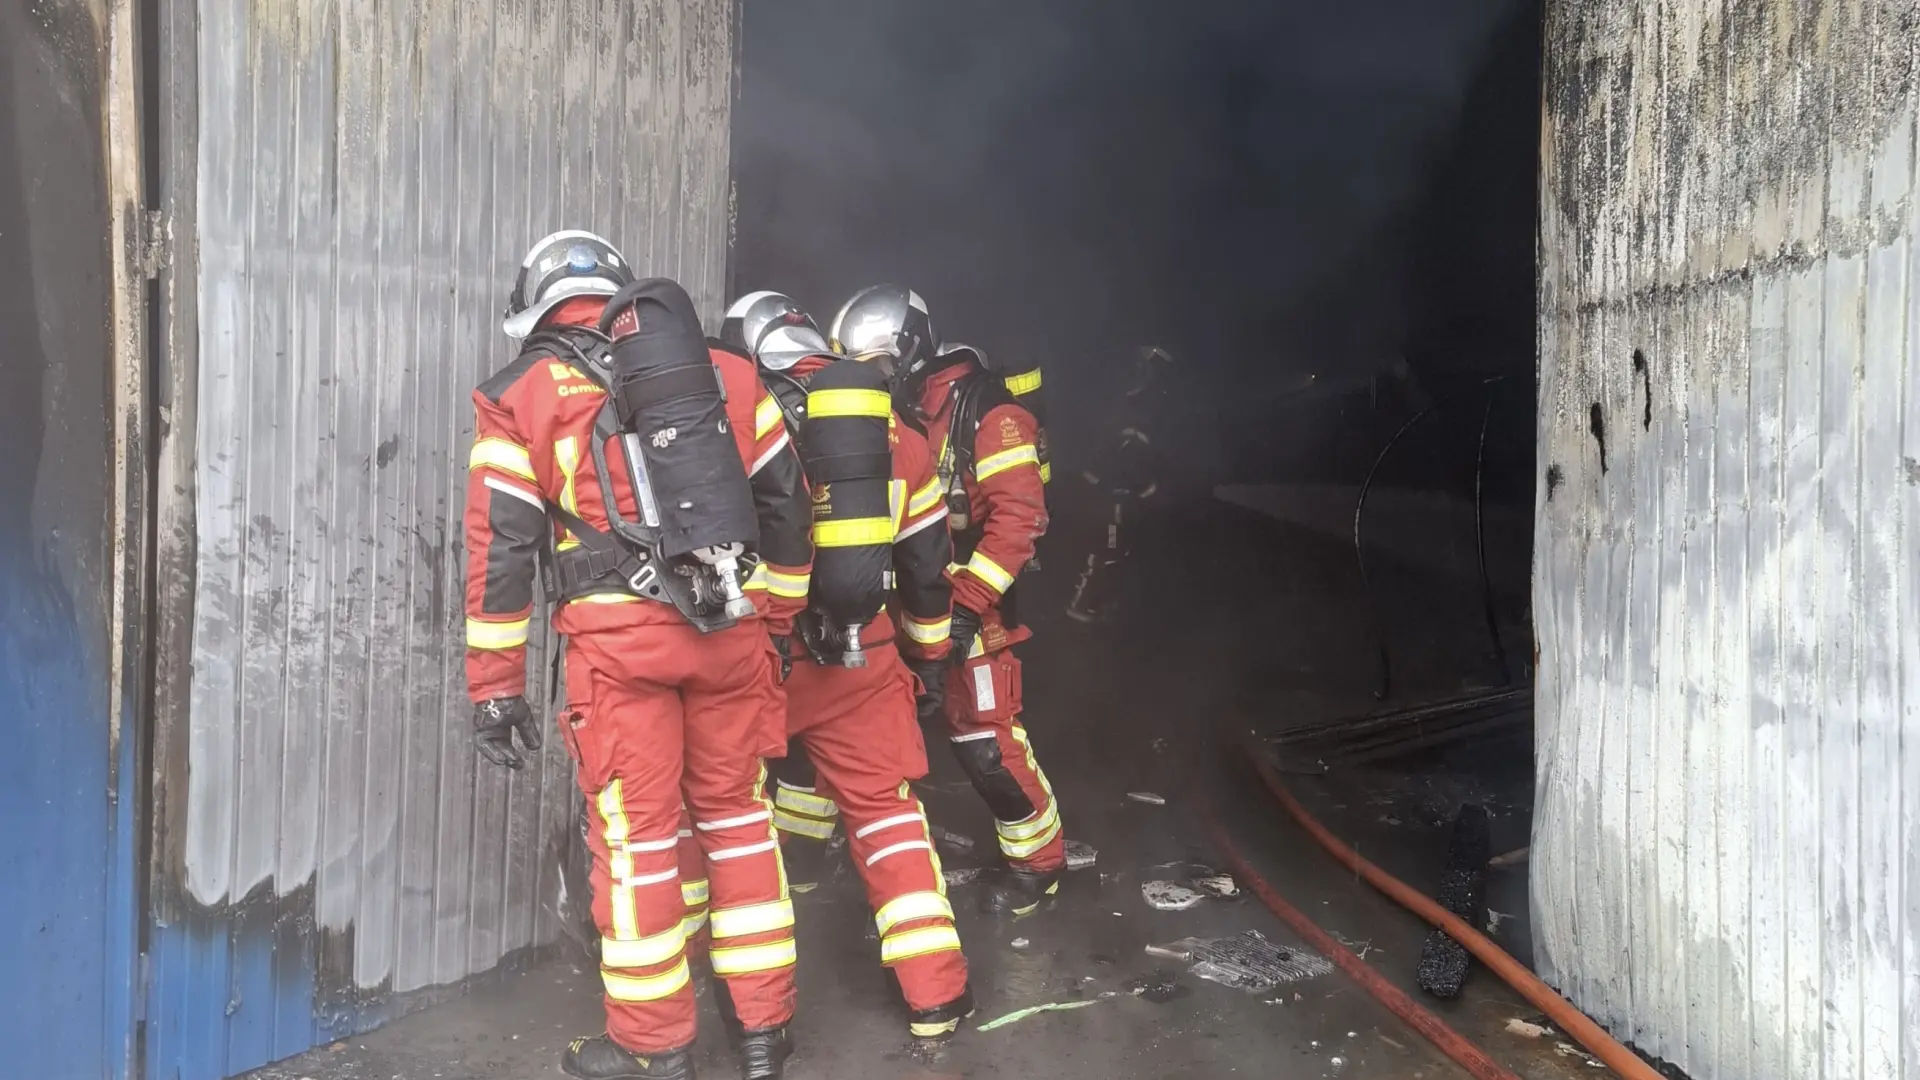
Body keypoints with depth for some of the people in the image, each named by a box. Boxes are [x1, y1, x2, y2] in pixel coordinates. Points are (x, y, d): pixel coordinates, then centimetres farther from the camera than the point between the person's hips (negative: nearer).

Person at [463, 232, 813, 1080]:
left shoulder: (523, 396, 7)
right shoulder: (725, 373, 15)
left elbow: (501, 547, 3)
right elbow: (785, 505, 16)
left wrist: (495, 686, 7)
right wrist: (775, 619, 25)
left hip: (620, 636, -3)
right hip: (730, 626, 4)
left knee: (638, 833, 7)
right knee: (737, 814, 16)